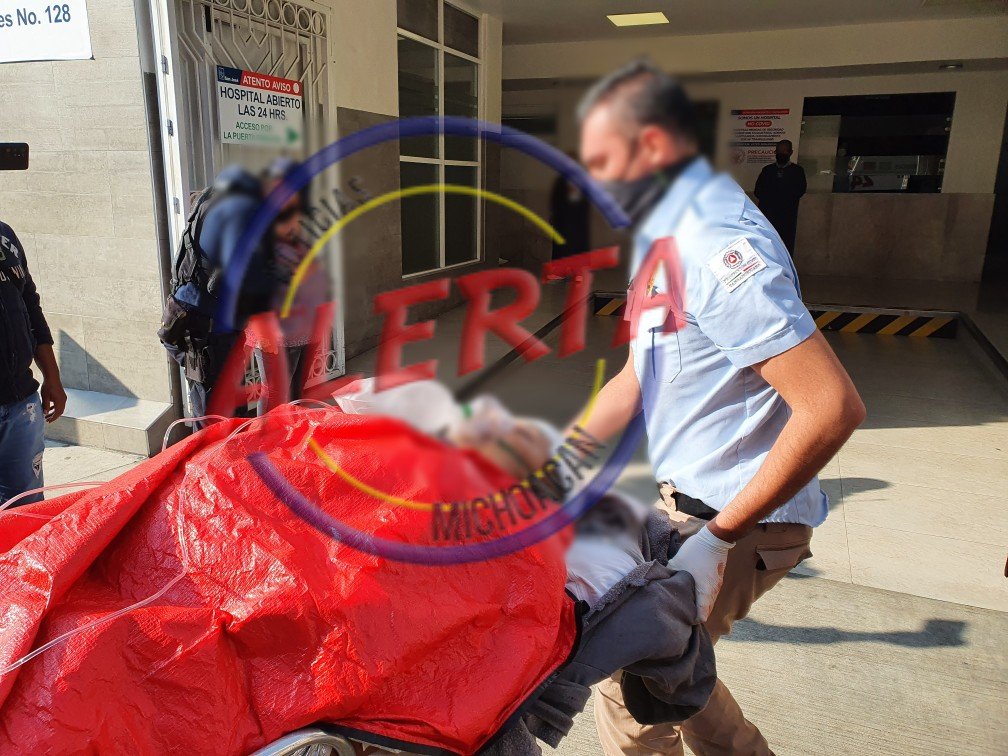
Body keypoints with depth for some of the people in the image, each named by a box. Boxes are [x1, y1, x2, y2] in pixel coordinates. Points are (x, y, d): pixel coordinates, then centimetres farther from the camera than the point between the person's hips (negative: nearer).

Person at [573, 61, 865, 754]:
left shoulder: (720, 247, -24)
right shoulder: (663, 236, 9)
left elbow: (833, 406, -29)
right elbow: (636, 378, 13)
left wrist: (718, 536, -25)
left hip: (741, 519, -9)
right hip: (688, 498, 9)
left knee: (630, 672, 1)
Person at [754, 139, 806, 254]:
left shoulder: (797, 170, 10)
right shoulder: (767, 170, 15)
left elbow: (801, 190, -3)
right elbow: (758, 191, 5)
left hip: (787, 218, -1)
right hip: (768, 216, 1)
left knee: (786, 247, -6)